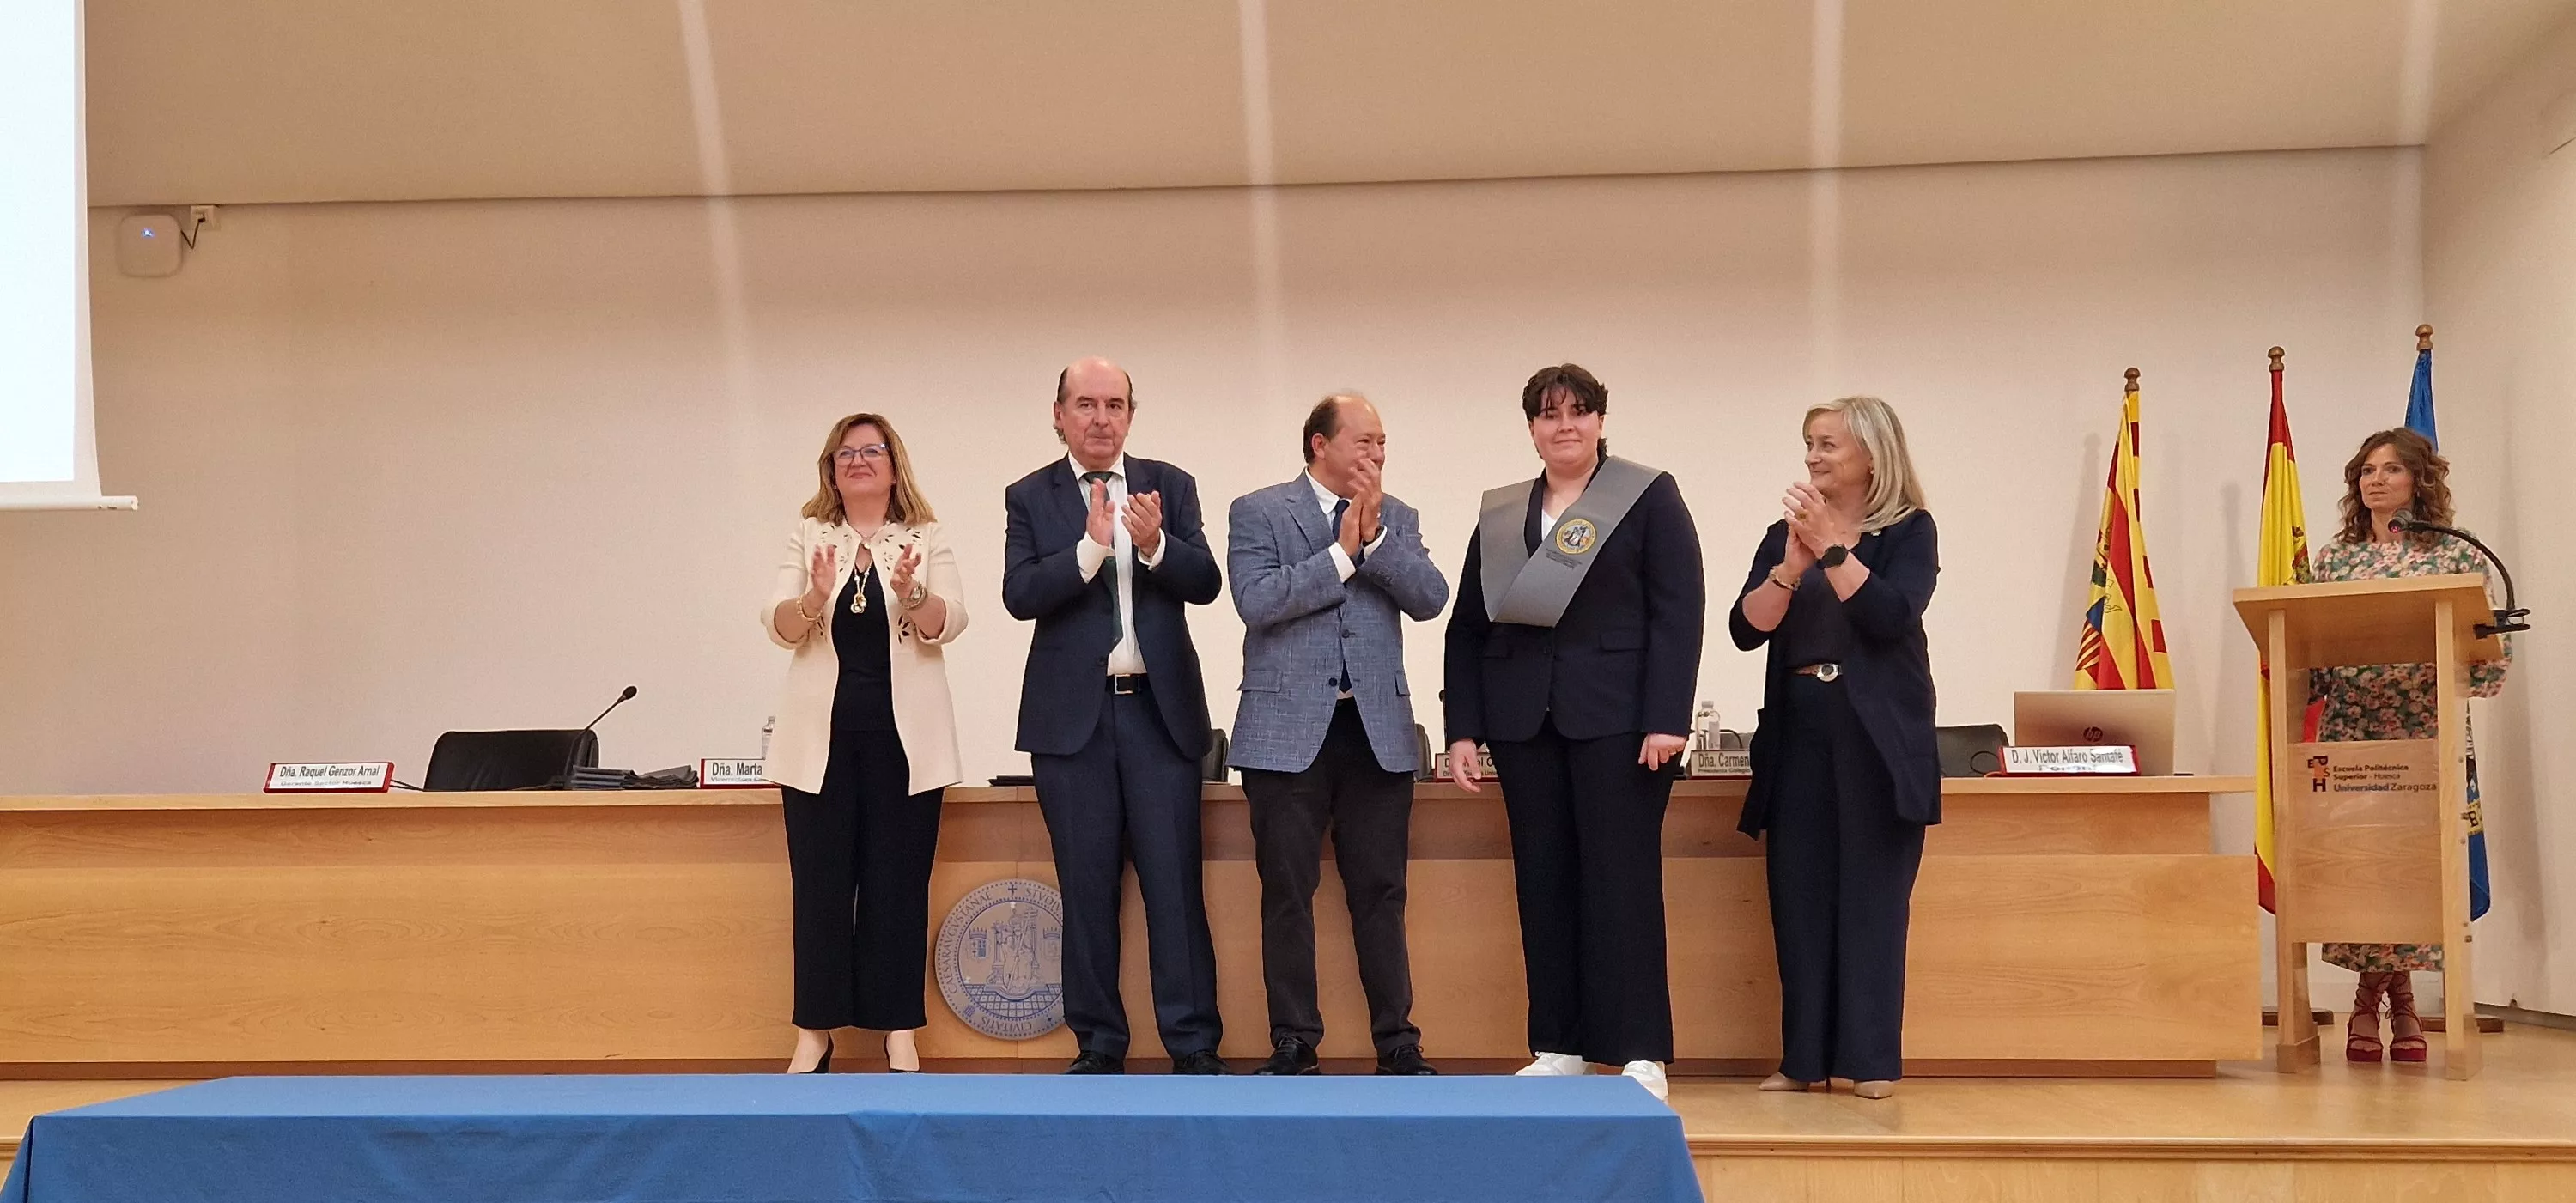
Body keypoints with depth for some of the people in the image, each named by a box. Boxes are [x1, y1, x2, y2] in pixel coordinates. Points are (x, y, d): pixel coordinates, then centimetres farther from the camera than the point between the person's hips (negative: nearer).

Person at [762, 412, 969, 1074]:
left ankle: (899, 1030, 8)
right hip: (823, 733, 1)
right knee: (821, 883, 1)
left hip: (903, 734, -1)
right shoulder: (807, 537, 7)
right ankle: (814, 1031, 8)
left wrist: (911, 594, -29)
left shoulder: (928, 539, 5)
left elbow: (949, 624, -8)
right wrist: (814, 600, -27)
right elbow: (777, 625, -5)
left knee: (899, 882, 2)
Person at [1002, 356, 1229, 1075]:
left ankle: (1194, 1045, 4)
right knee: (1087, 887, 6)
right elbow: (1020, 596, -9)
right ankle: (1099, 1046, 14)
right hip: (1073, 716, 0)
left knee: (1174, 883, -1)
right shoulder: (1030, 497, 4)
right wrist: (1090, 547, -24)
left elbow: (1206, 584, -3)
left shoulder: (1169, 485, 6)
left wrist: (1155, 544, -22)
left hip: (1161, 709, 0)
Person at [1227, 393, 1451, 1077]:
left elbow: (1430, 600, -2)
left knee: (1380, 892, 5)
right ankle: (1294, 1046, 11)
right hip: (1288, 730, -2)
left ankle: (1397, 1044, 12)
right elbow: (1256, 601, -13)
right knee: (1287, 894, 3)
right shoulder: (1258, 514, 2)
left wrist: (1374, 536, -12)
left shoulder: (1397, 518, 11)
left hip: (1378, 730, 2)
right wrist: (1342, 553, -11)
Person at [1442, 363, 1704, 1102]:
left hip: (1617, 717, -4)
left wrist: (1666, 718, -14)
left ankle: (1640, 1053, 2)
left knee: (1621, 881, -4)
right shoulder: (1498, 514, 14)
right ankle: (1558, 1047, 12)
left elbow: (1678, 611, -6)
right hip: (1524, 721, 4)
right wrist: (1463, 728, 4)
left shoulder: (1649, 497, 2)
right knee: (1543, 883, 5)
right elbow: (1467, 626, 12)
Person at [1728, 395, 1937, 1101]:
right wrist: (1793, 562, -14)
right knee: (1800, 898, 3)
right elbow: (1745, 630, -1)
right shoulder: (1782, 535, 11)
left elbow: (1889, 616, -15)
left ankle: (1871, 1058, 3)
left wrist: (1831, 548, -18)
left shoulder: (1909, 531, 2)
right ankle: (1804, 1058, 8)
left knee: (1871, 896, -2)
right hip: (1799, 733, 4)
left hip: (1878, 738, -3)